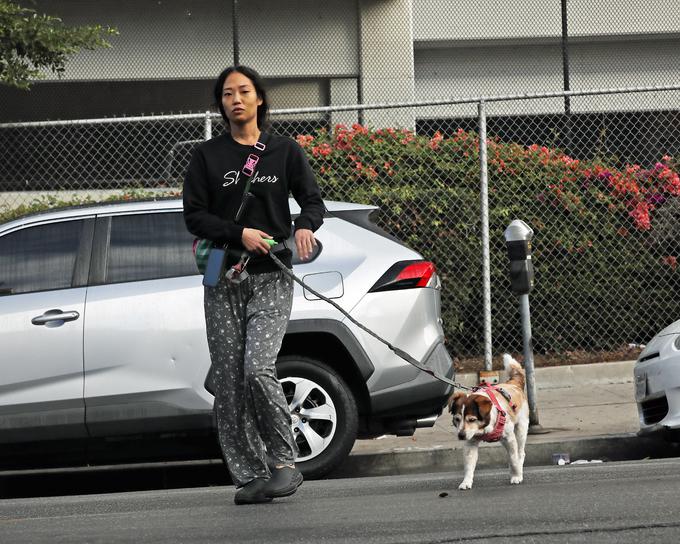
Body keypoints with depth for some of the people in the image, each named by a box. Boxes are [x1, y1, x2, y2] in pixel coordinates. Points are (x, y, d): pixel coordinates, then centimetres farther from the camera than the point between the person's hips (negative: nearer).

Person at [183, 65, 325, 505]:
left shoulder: (285, 151, 8)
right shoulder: (207, 156, 8)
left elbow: (313, 200, 10)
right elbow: (194, 216, 2)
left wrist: (305, 226, -13)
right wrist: (238, 233, -13)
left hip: (271, 278, -2)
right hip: (223, 282, 2)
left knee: (259, 369, -19)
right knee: (229, 382, -3)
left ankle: (285, 463, -7)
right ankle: (249, 476, 3)